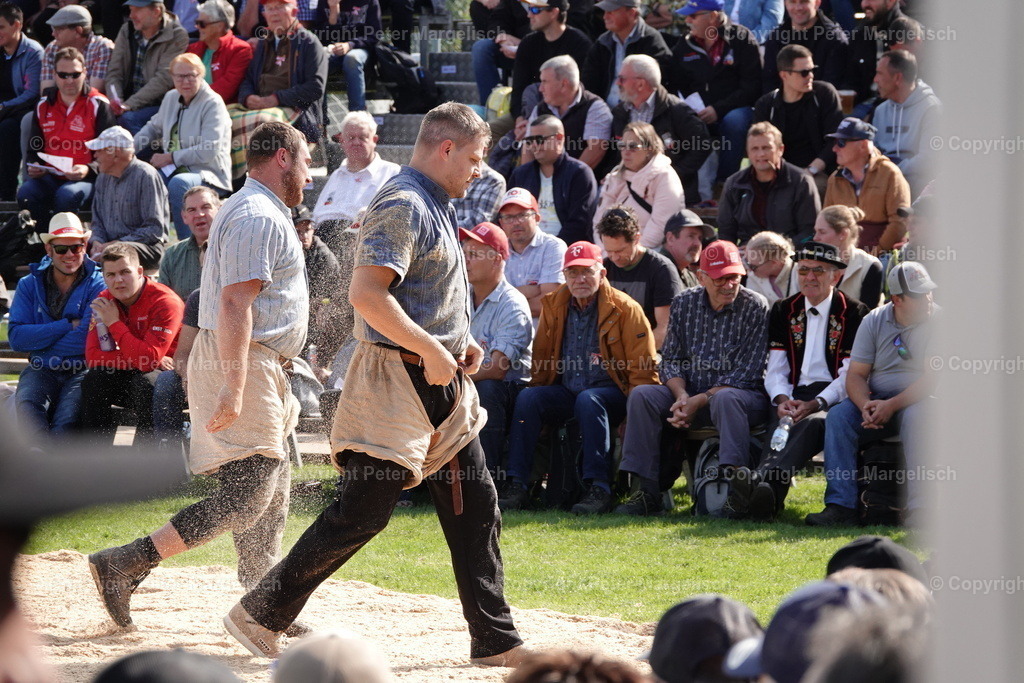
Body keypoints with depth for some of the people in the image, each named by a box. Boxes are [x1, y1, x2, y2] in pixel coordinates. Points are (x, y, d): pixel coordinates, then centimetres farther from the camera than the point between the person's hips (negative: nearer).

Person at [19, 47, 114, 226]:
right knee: (26, 193, -27)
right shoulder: (44, 106, 14)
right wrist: (34, 166, -1)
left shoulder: (98, 105, 0)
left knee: (67, 195, -37)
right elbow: (33, 150, 22)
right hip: (50, 176, 4)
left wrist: (88, 169, -21)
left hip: (86, 178, -4)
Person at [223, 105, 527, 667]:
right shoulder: (402, 207, -15)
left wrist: (459, 343, 14)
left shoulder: (433, 208, 17)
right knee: (362, 512, -8)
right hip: (398, 383, -10)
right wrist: (432, 350, -24)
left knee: (474, 507, 9)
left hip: (440, 384, 10)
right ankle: (261, 615, 0)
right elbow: (366, 294, -26)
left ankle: (496, 641, 13)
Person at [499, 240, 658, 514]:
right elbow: (541, 361, 19)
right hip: (565, 392, 4)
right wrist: (537, 399, 5)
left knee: (588, 400, -37)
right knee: (527, 397, -23)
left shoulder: (625, 308, -3)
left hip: (610, 391, -4)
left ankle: (598, 488, -40)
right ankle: (516, 485, -26)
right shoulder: (554, 305, 10)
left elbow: (642, 371, -4)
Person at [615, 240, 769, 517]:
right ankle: (646, 492, -21)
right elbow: (670, 361, 7)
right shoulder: (684, 304, 7)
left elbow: (747, 373, -12)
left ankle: (737, 491, -50)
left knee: (725, 399, -38)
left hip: (745, 394, -5)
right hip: (690, 393, 5)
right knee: (642, 396, -17)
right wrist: (682, 397, -14)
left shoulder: (756, 307, -7)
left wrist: (699, 401, -18)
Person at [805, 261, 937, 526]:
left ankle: (918, 508, -40)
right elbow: (855, 375, 2)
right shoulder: (874, 321, 4)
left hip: (916, 401, -4)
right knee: (838, 416, -21)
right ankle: (841, 506, -28)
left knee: (915, 416, -37)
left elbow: (934, 379, -17)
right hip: (877, 401, 4)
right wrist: (865, 405, -20)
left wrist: (893, 405, -26)